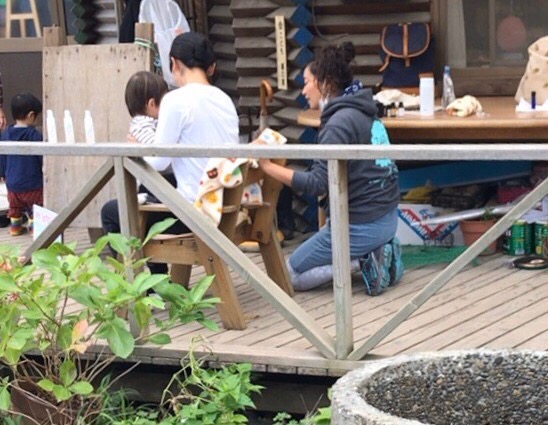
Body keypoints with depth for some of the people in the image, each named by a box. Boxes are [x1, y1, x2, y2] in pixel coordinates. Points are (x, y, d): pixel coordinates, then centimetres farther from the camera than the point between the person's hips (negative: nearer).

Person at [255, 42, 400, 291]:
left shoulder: (339, 123, -19)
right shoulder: (361, 112, 10)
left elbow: (317, 183, -26)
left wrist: (268, 166, -27)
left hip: (361, 223, -9)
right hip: (385, 216, 9)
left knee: (290, 276, 8)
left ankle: (361, 262, -6)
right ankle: (375, 252, 8)